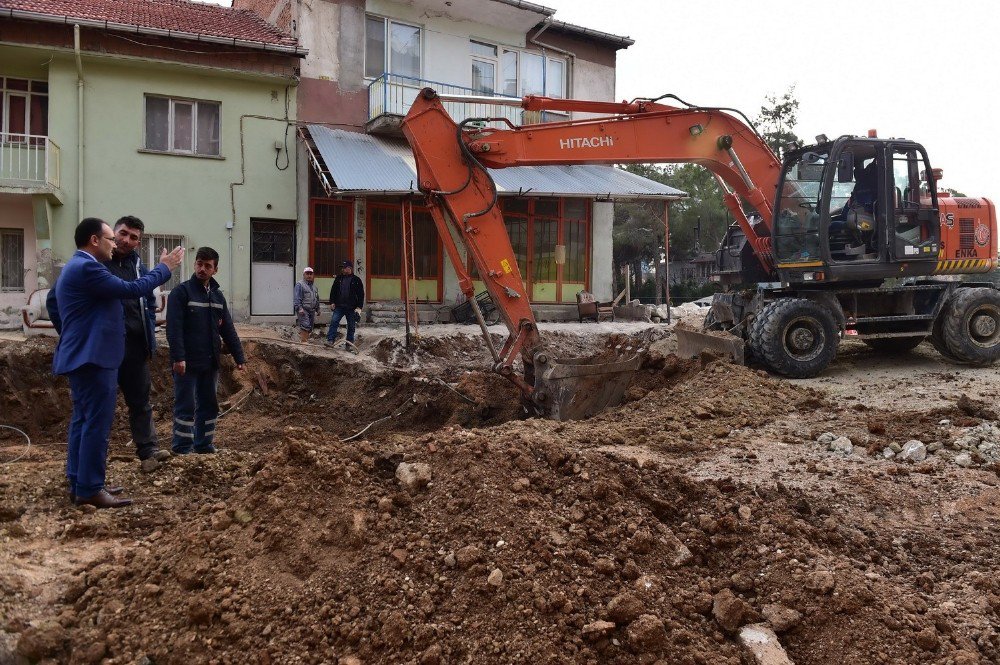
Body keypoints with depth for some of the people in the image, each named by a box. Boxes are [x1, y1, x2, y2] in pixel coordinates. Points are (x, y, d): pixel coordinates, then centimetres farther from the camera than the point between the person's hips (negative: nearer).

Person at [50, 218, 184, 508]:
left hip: (84, 356, 11)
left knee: (83, 420, 12)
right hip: (93, 358, -11)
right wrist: (164, 268, -9)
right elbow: (131, 289, -19)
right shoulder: (86, 267, -17)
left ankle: (79, 483, 18)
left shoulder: (77, 267, 19)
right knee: (97, 422, -8)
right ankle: (90, 489, -4)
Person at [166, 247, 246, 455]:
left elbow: (228, 329, 13)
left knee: (209, 406, 12)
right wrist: (178, 357, -24)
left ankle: (204, 446, 23)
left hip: (210, 362, 6)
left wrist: (239, 356, 9)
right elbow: (174, 328, -15)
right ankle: (181, 451, 6)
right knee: (185, 407, -2)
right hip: (188, 362, -6)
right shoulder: (181, 291, -7)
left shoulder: (217, 295, 12)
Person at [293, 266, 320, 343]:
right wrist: (299, 308, -21)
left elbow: (317, 299, 29)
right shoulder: (300, 285, -5)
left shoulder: (314, 286, 20)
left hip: (312, 311, 8)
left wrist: (318, 309, 26)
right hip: (303, 310, -8)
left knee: (309, 328, 8)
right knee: (305, 327, -17)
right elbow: (296, 298, -13)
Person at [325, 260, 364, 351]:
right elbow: (333, 291, 13)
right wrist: (332, 302, 2)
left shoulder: (356, 280, 0)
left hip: (351, 308, -2)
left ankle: (350, 344, 13)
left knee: (351, 326, 5)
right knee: (334, 321, -13)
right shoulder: (339, 278, 8)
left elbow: (361, 295, 0)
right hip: (339, 306, 2)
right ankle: (330, 340, -13)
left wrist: (359, 307, -7)